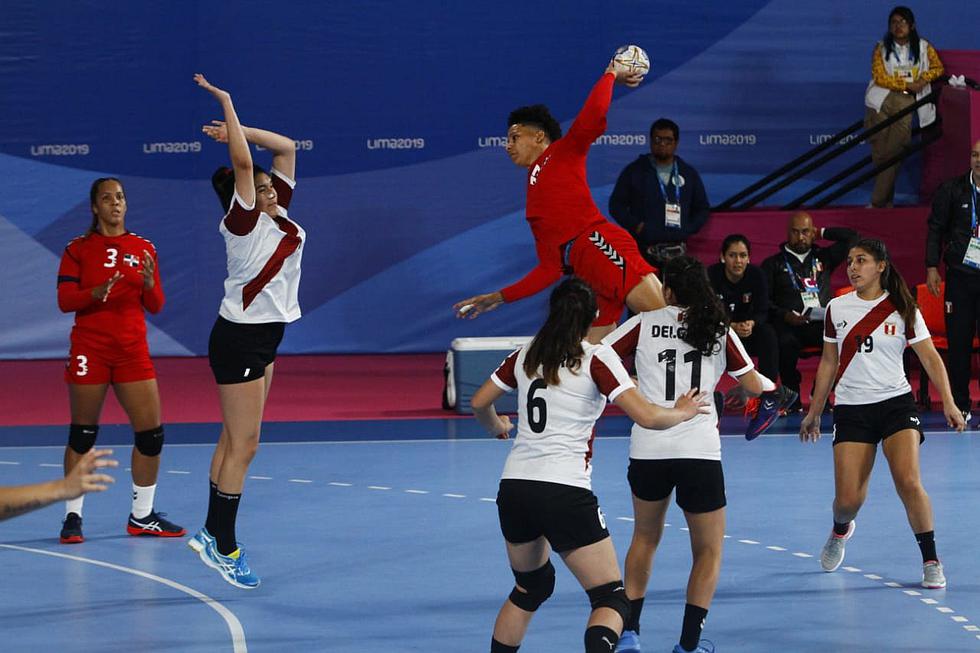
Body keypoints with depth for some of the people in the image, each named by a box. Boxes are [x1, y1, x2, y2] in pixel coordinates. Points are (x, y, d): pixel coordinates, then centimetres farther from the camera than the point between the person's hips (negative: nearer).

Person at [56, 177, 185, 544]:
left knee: (151, 432, 0)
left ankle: (142, 517, 13)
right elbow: (64, 301, -6)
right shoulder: (78, 249, 0)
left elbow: (155, 307, 8)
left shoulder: (144, 248, 9)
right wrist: (97, 292, -24)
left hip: (133, 350, 3)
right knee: (82, 433, 0)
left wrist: (149, 284, -13)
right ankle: (73, 517, 9)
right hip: (90, 349, -3)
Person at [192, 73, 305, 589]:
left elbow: (286, 148, 9)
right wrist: (226, 103, -20)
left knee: (234, 440, 11)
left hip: (264, 337, 9)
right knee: (243, 445, -8)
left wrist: (238, 130, 5)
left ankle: (212, 533, 17)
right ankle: (224, 547, -4)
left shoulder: (277, 215, 7)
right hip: (239, 338, -9)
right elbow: (243, 163, -25)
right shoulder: (243, 223, -14)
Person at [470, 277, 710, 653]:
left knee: (531, 587, 29)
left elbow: (479, 403, 22)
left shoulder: (526, 355, 11)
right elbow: (647, 417, -12)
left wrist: (498, 428, 43)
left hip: (514, 490, 6)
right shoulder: (596, 359, -4)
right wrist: (682, 411, 8)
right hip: (566, 494, -6)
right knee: (611, 599, -2)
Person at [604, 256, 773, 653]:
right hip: (699, 451, -1)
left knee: (645, 537, 25)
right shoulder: (718, 330, 6)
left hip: (648, 450, 1)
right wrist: (769, 383, 34)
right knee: (709, 551, 14)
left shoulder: (645, 324, 3)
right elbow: (754, 385, 12)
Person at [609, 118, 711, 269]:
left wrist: (688, 230, 6)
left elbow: (703, 209, 22)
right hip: (643, 250, -2)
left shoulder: (689, 173, 17)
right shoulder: (634, 171, 9)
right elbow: (616, 205, 9)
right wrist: (635, 226, -5)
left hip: (677, 250, 2)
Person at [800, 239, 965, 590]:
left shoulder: (902, 309, -2)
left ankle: (931, 561, -7)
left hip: (896, 403, -2)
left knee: (908, 482, -21)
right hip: (851, 410, 2)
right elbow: (828, 363, 15)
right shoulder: (837, 308, 5)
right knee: (848, 499, -5)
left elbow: (930, 357, -2)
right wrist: (814, 412, 16)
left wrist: (948, 403, -12)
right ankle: (840, 531, 33)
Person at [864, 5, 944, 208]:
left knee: (894, 153, -10)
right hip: (882, 101, 1)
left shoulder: (923, 47, 6)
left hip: (907, 102, -1)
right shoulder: (881, 48, 3)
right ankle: (886, 198, 15)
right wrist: (906, 85, -11)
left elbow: (938, 68, 14)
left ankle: (878, 201, -9)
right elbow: (879, 77, -4)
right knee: (879, 152, 0)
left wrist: (923, 79, -6)